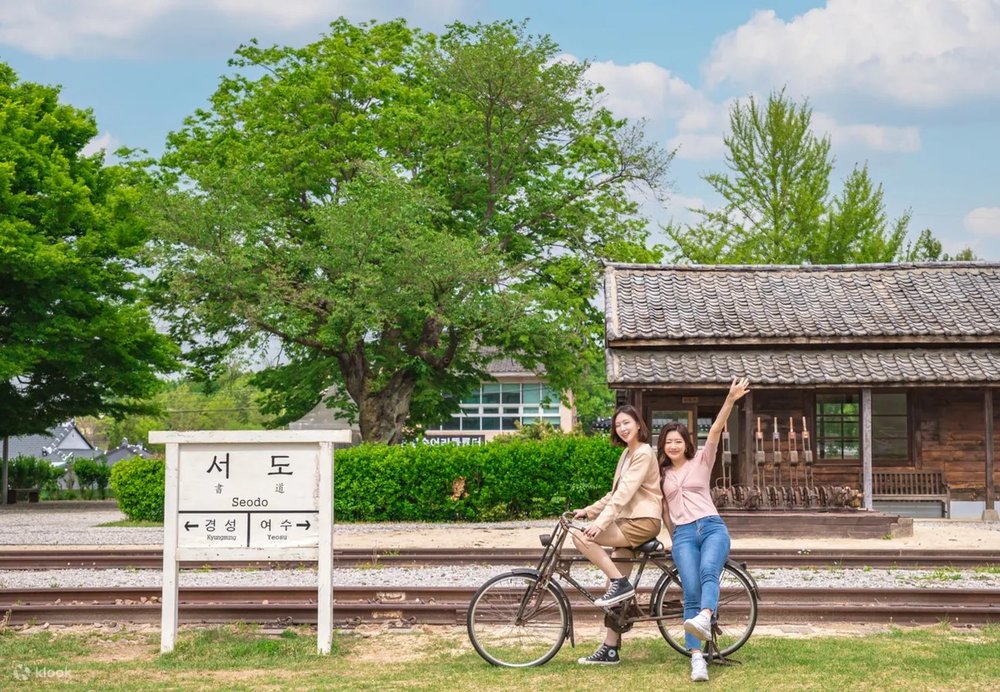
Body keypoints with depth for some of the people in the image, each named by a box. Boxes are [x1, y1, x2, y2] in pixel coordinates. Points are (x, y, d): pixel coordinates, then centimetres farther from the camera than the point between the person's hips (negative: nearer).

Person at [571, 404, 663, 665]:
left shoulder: (643, 453, -10)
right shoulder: (627, 454, 20)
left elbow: (625, 493, -20)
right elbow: (616, 494, 22)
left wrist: (601, 523, -27)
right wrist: (588, 511, 13)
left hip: (642, 522, -9)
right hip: (629, 522, 9)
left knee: (580, 535, -22)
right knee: (615, 590, 5)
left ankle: (620, 584, -16)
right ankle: (609, 649, 8)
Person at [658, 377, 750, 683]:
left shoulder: (701, 460, 13)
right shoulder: (662, 474, 21)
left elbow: (715, 432, -2)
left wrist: (730, 400, -15)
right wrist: (672, 538, 24)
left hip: (712, 527, -2)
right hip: (683, 534, 2)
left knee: (708, 571, -33)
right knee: (691, 594, -16)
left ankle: (704, 620, -60)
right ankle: (697, 659, -24)